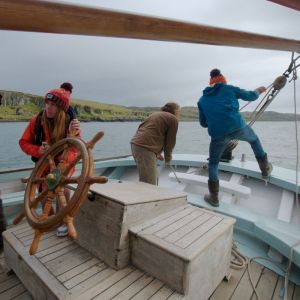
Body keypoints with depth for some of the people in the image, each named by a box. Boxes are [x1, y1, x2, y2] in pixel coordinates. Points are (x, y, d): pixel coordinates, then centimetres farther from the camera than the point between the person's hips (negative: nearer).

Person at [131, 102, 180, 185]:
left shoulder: (156, 114, 26)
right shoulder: (173, 119, 1)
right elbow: (170, 141, 4)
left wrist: (158, 153, 30)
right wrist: (167, 159, 17)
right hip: (145, 148, -9)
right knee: (149, 183, -5)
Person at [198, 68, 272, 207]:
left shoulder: (202, 100, 19)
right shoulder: (229, 88, 15)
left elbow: (203, 123, 22)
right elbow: (250, 96, 24)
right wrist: (258, 91, 46)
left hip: (217, 135, 0)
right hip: (237, 127, 0)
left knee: (213, 164, 18)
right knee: (254, 139, 34)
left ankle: (214, 197, 18)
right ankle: (265, 168, 43)